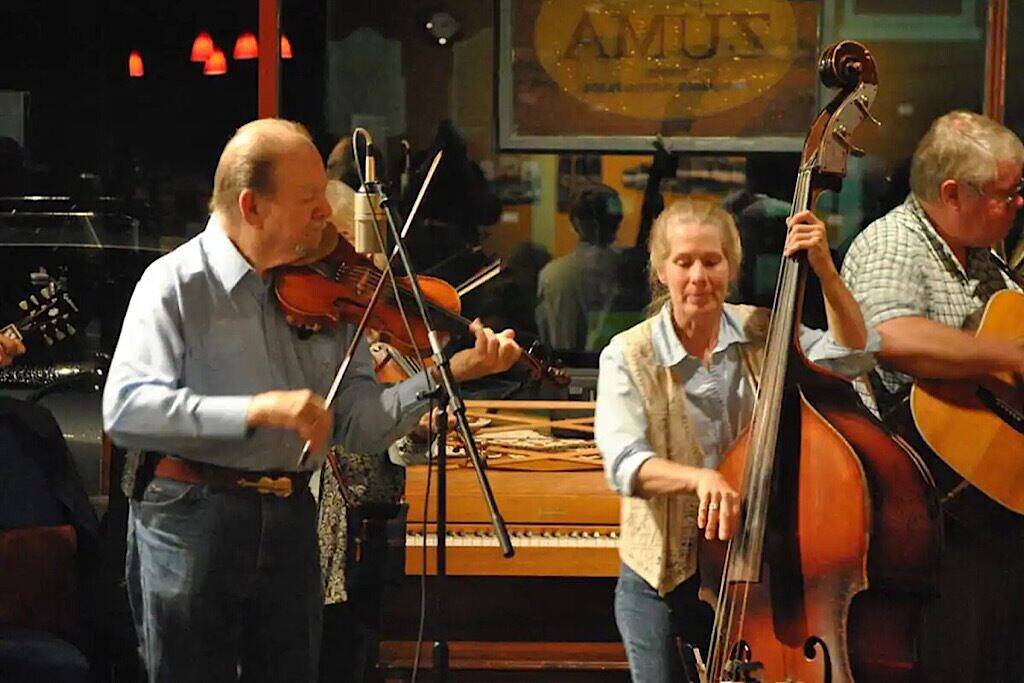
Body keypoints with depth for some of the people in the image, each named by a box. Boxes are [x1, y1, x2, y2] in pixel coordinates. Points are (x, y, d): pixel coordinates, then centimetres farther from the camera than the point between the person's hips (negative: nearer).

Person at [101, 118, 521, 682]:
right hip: (191, 521, -5)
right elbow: (125, 410, -22)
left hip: (292, 519, 5)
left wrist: (446, 372, -11)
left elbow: (360, 427, 2)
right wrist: (259, 408, -30)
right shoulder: (178, 283, -9)